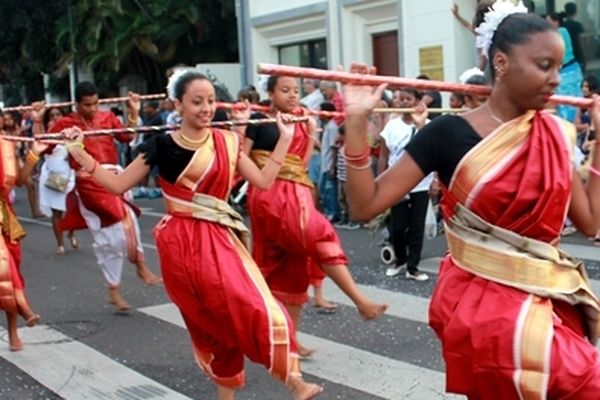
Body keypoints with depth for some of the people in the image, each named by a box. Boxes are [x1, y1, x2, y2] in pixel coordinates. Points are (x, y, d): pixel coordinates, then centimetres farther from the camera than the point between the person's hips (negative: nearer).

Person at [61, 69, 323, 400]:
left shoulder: (226, 142, 4)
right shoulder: (162, 146, -3)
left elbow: (263, 181, 6)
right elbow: (118, 185, 0)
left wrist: (284, 139, 5)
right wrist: (80, 154, -9)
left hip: (219, 241, 2)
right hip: (180, 245, -2)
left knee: (258, 310, -5)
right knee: (209, 323, 3)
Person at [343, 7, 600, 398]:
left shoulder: (554, 134, 4)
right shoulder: (450, 133, -11)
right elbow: (366, 205, -12)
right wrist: (357, 123, -21)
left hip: (550, 302, 6)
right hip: (485, 303, -5)